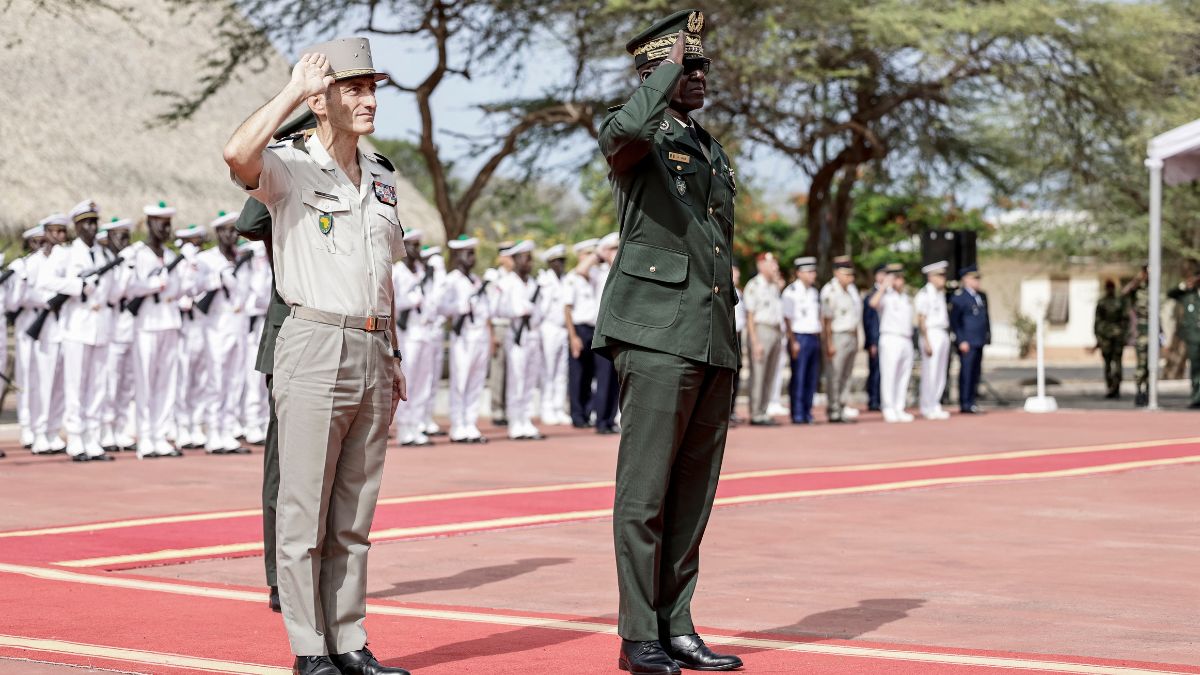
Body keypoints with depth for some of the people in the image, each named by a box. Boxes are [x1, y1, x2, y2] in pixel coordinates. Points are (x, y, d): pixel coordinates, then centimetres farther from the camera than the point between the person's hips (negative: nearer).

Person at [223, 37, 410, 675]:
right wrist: (294, 90, -16)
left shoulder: (381, 176, 17)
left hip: (372, 355, 6)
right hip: (315, 347, -6)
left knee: (353, 517, 10)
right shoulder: (289, 168, -4)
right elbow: (238, 153, -28)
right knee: (305, 513, -2)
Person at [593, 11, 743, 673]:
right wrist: (670, 68, -15)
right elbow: (627, 128, -30)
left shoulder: (713, 152, 22)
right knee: (645, 491, -6)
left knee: (693, 493, 8)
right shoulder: (636, 136, -1)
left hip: (713, 341, 8)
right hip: (656, 333, -8)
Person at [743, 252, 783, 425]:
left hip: (776, 331, 8)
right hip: (761, 330, -8)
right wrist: (755, 342, -17)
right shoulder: (754, 286, -6)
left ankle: (763, 413, 13)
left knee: (770, 377, 8)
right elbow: (750, 316, -11)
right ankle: (755, 415, -7)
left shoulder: (775, 286, 18)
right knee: (758, 375, -8)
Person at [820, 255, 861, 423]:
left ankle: (841, 407, 17)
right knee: (834, 376, -5)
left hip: (851, 337, 8)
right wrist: (829, 344, -19)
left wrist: (856, 339, 17)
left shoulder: (851, 288, 12)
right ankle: (833, 412, -2)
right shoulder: (830, 291, -14)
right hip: (837, 338, -8)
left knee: (846, 375, 11)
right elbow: (826, 319, -17)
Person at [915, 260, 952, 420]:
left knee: (940, 375, 10)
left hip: (943, 334, 8)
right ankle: (928, 408, -1)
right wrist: (927, 342, -17)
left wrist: (947, 338, 15)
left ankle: (935, 406, 17)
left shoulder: (941, 293, 16)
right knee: (930, 374, -6)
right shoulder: (924, 294, -9)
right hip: (931, 334, -8)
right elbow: (921, 320, -13)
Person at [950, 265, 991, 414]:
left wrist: (988, 335, 14)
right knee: (966, 372, -7)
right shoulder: (958, 297, -7)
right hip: (967, 343, -8)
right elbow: (954, 321, -9)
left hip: (979, 342, 8)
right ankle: (964, 404, -4)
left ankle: (970, 402, 14)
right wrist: (961, 341, -14)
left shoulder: (982, 296, 16)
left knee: (976, 372, 8)